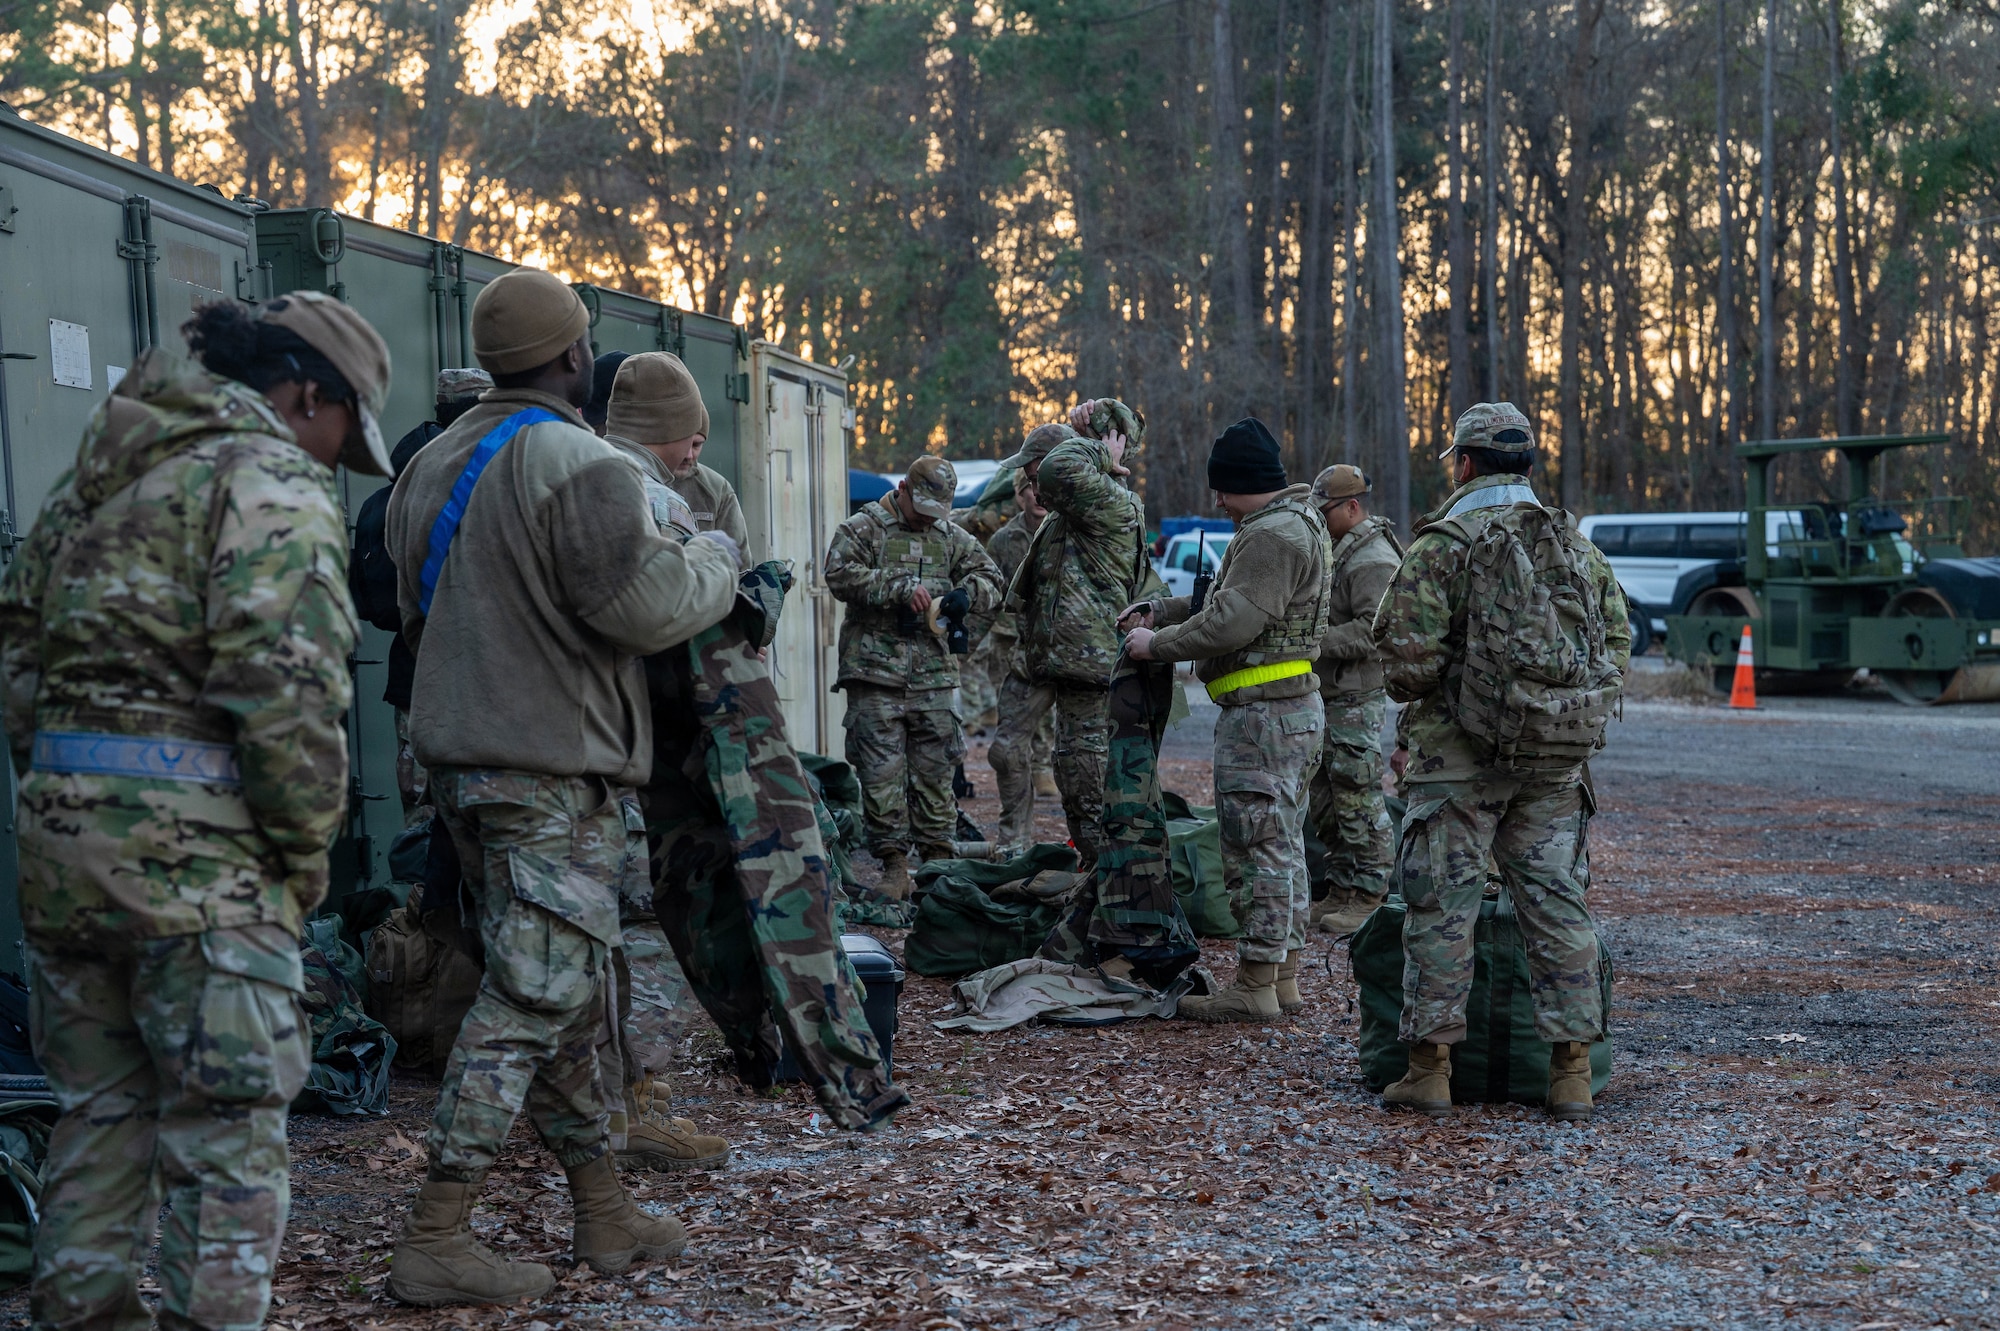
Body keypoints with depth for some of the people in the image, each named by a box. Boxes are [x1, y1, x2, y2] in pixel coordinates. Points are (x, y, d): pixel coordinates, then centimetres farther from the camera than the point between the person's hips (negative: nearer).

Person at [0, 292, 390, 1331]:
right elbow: (284, 687, -18)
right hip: (195, 849, -8)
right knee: (227, 1138, -1)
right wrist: (306, 851, -9)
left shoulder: (98, 471, 19)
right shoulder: (272, 482, -8)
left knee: (100, 1112, 18)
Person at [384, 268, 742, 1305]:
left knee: (562, 996, 16)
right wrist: (718, 560, 1)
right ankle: (436, 1241, -4)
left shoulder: (433, 467, 14)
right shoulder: (579, 468, -15)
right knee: (531, 998, -5)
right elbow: (651, 606, -17)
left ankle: (605, 1216, 24)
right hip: (555, 772, -9)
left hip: (460, 755, 9)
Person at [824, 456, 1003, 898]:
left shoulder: (951, 537, 16)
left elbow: (990, 579, 16)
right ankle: (894, 866, 0)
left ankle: (938, 859, 14)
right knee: (882, 772, -4)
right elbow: (841, 575, -13)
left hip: (932, 675, 4)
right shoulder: (862, 528, 2)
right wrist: (901, 589, -19)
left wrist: (967, 594, -8)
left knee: (935, 771, 6)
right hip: (875, 670, -4)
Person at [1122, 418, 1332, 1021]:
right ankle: (1284, 975, 22)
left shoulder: (1272, 535, -18)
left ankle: (1255, 985, -3)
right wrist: (1160, 611, 17)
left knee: (1261, 847, -7)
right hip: (1296, 707, 11)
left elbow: (1230, 624, -23)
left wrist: (1156, 645, -11)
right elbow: (1232, 602, 23)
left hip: (1264, 714, -11)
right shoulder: (1297, 523, 18)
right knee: (1283, 845, 15)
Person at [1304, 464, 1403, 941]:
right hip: (1325, 695, 10)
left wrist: (1317, 642, -24)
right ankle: (1341, 884, 22)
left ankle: (1369, 895, -1)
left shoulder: (1374, 560, -15)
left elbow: (1374, 629, -24)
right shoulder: (1337, 549, 18)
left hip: (1357, 699, -10)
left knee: (1358, 798, -7)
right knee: (1323, 796, 14)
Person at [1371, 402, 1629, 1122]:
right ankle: (1571, 1072, 7)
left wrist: (1411, 690, 8)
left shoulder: (1443, 545, -8)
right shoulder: (1576, 543, 10)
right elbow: (1618, 640, 12)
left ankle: (1429, 1067, 4)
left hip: (1462, 752, -5)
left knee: (1442, 906, 2)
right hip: (1557, 758, 5)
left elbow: (1408, 658, -14)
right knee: (1556, 902, 7)